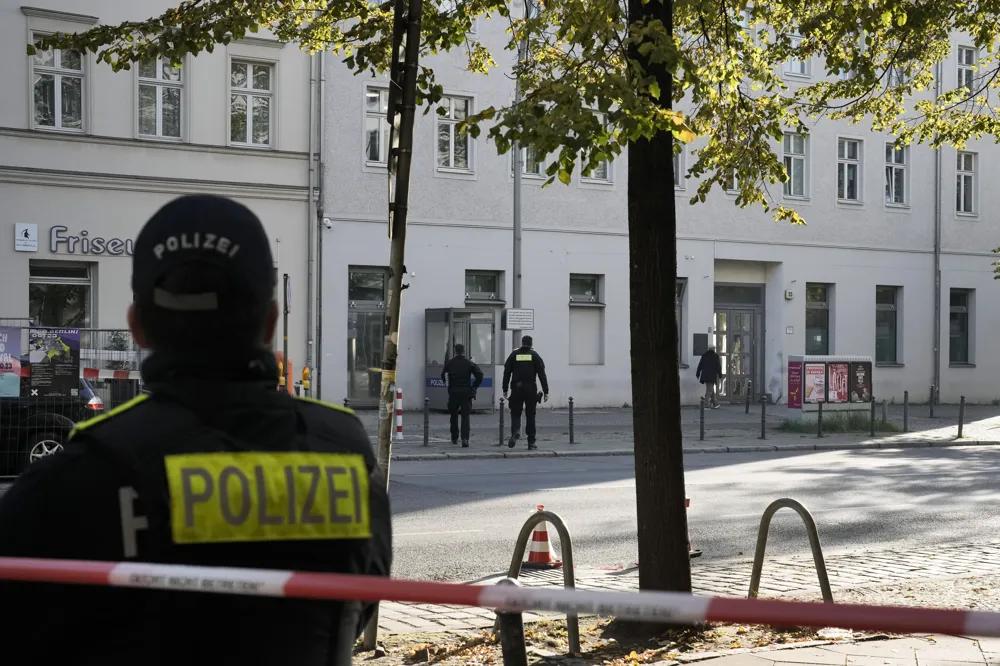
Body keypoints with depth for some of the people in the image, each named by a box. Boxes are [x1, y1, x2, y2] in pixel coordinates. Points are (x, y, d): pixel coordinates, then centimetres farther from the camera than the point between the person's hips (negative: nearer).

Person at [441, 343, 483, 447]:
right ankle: (465, 438, -16)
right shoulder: (469, 363, -1)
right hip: (466, 392, -1)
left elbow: (443, 376, 0)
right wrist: (474, 387, 2)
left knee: (454, 416, 17)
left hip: (453, 392, 1)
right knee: (465, 416, -1)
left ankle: (454, 438, 24)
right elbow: (479, 375, -8)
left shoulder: (450, 363, 1)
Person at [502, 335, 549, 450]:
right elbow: (542, 375, -1)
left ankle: (515, 430, -22)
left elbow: (506, 373, 2)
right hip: (531, 389, 0)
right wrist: (545, 392, 1)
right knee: (530, 415, 7)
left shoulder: (514, 355, 4)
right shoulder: (535, 355, 2)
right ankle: (531, 442, 7)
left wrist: (505, 390, 7)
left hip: (516, 389, 0)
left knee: (515, 413, 8)